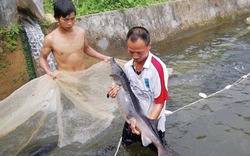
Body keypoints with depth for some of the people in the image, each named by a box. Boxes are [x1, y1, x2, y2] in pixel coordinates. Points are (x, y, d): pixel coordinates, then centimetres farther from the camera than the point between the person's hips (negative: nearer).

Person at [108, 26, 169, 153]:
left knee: (155, 150, 12)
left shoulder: (158, 68, -27)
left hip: (152, 122, -6)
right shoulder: (127, 66, -6)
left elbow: (160, 102, -23)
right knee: (126, 144, 23)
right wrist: (118, 90, -16)